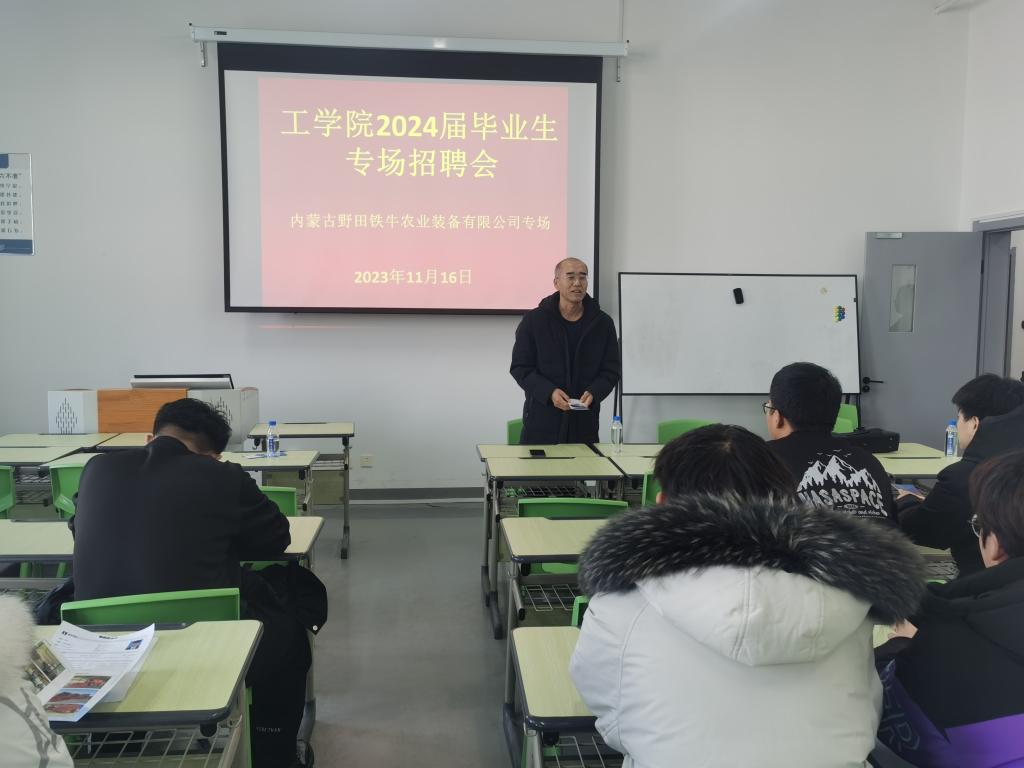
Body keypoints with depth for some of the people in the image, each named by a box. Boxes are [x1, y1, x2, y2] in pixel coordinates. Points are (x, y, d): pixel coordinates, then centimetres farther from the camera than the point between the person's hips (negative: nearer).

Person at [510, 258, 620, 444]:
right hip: (542, 421, -2)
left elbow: (611, 370, 8)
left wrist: (594, 393, -13)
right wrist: (549, 392, -16)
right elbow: (520, 367, -1)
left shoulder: (603, 323, 6)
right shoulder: (534, 320, 0)